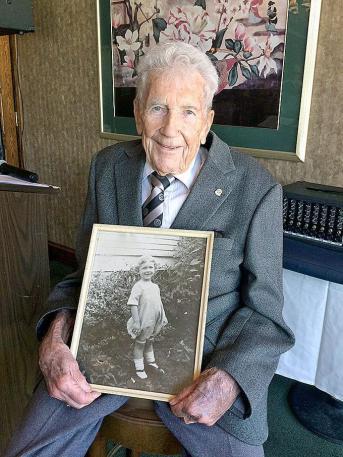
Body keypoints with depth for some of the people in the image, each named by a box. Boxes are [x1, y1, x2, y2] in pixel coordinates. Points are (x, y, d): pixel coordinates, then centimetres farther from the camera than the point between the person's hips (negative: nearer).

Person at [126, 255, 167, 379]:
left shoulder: (155, 287, 5)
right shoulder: (138, 286, -18)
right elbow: (133, 304, -22)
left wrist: (163, 317, 17)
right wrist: (136, 321, -25)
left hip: (154, 322, 7)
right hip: (143, 323, -7)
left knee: (149, 342, 25)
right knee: (140, 344, 10)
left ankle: (151, 362, 44)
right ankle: (139, 368, 25)